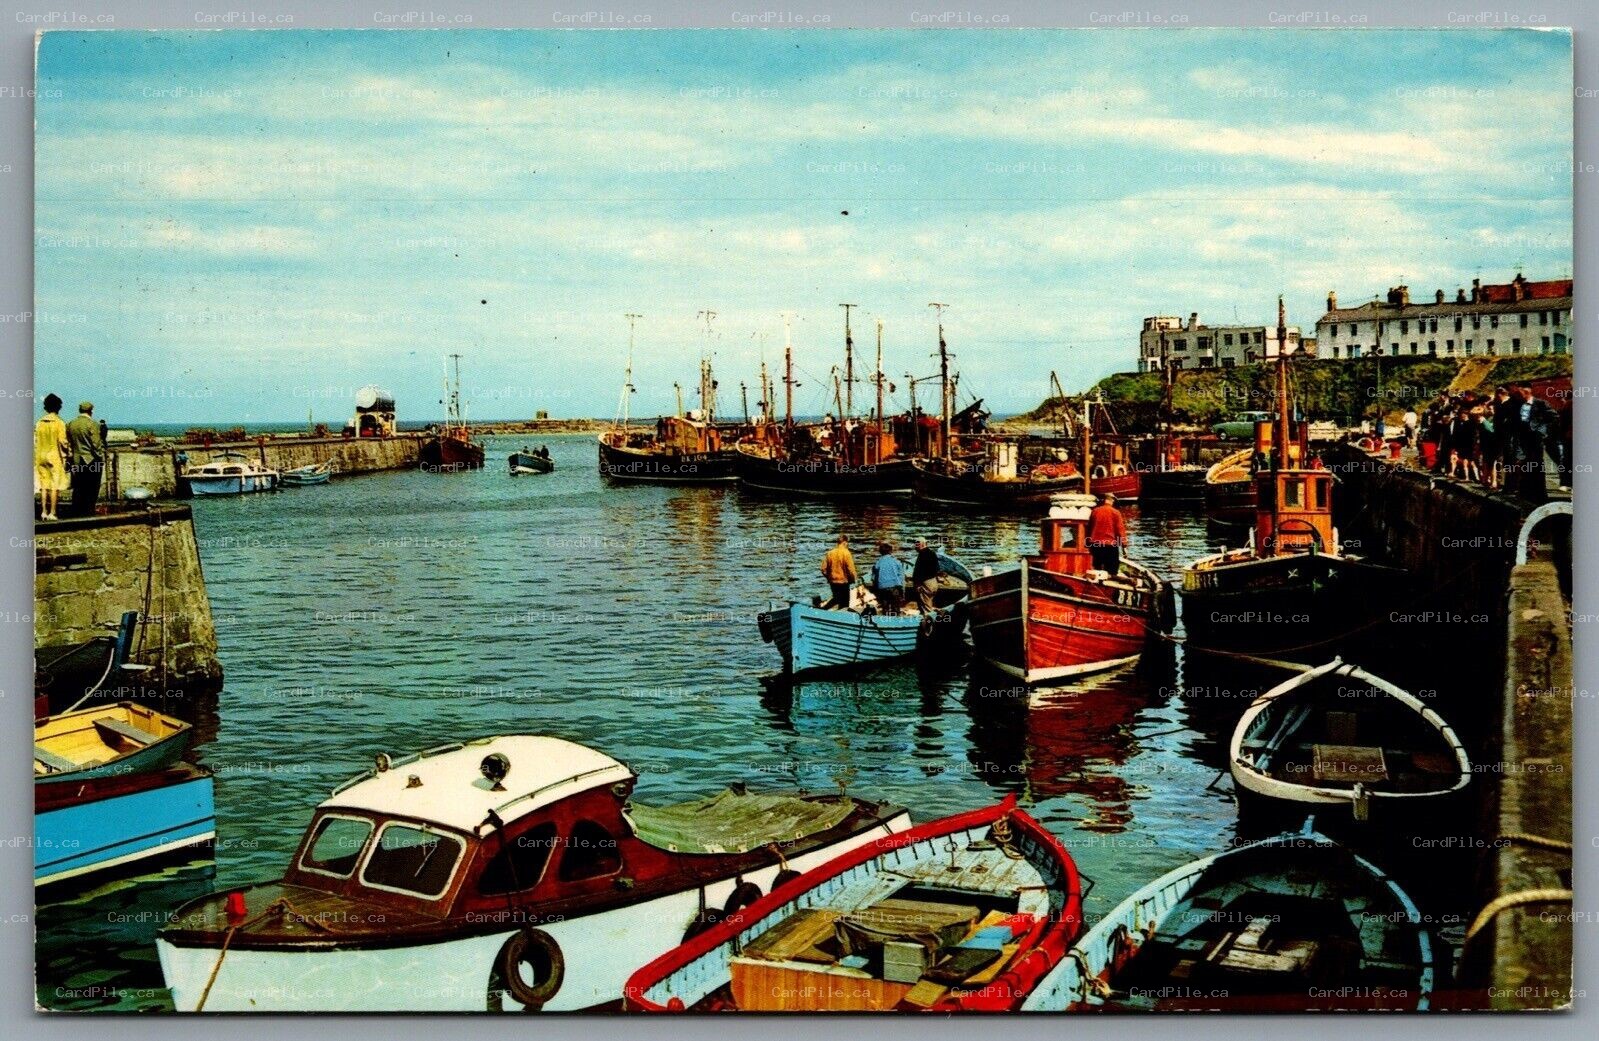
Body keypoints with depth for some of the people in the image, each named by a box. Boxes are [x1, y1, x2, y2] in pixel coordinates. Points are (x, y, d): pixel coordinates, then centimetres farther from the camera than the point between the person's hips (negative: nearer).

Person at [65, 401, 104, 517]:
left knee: (78, 490, 11)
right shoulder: (92, 425, -13)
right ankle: (88, 513, 2)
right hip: (91, 461, -5)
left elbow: (68, 444, 8)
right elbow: (96, 445, -14)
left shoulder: (70, 425, 5)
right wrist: (101, 459, -3)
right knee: (91, 490, 2)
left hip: (76, 461, 5)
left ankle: (76, 514, 12)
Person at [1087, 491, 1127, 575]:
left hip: (1096, 545, 4)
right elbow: (1120, 530, -9)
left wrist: (1089, 545, 21)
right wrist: (1124, 544, -4)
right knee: (1111, 572, -2)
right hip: (1110, 545, -4)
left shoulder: (1095, 511, 5)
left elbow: (1090, 528, 12)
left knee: (1097, 570, 14)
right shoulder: (1115, 512, -6)